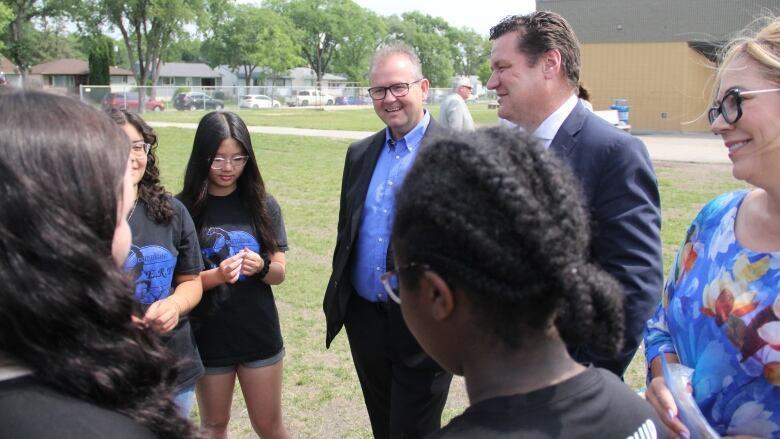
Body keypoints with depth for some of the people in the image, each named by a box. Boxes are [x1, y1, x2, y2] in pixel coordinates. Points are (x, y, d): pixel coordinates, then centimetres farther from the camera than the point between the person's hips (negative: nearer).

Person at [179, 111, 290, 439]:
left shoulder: (263, 205, -3)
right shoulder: (184, 209, -9)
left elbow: (279, 273, -1)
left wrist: (261, 267, -23)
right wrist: (217, 276, -27)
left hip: (259, 333, 1)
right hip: (208, 337, 0)